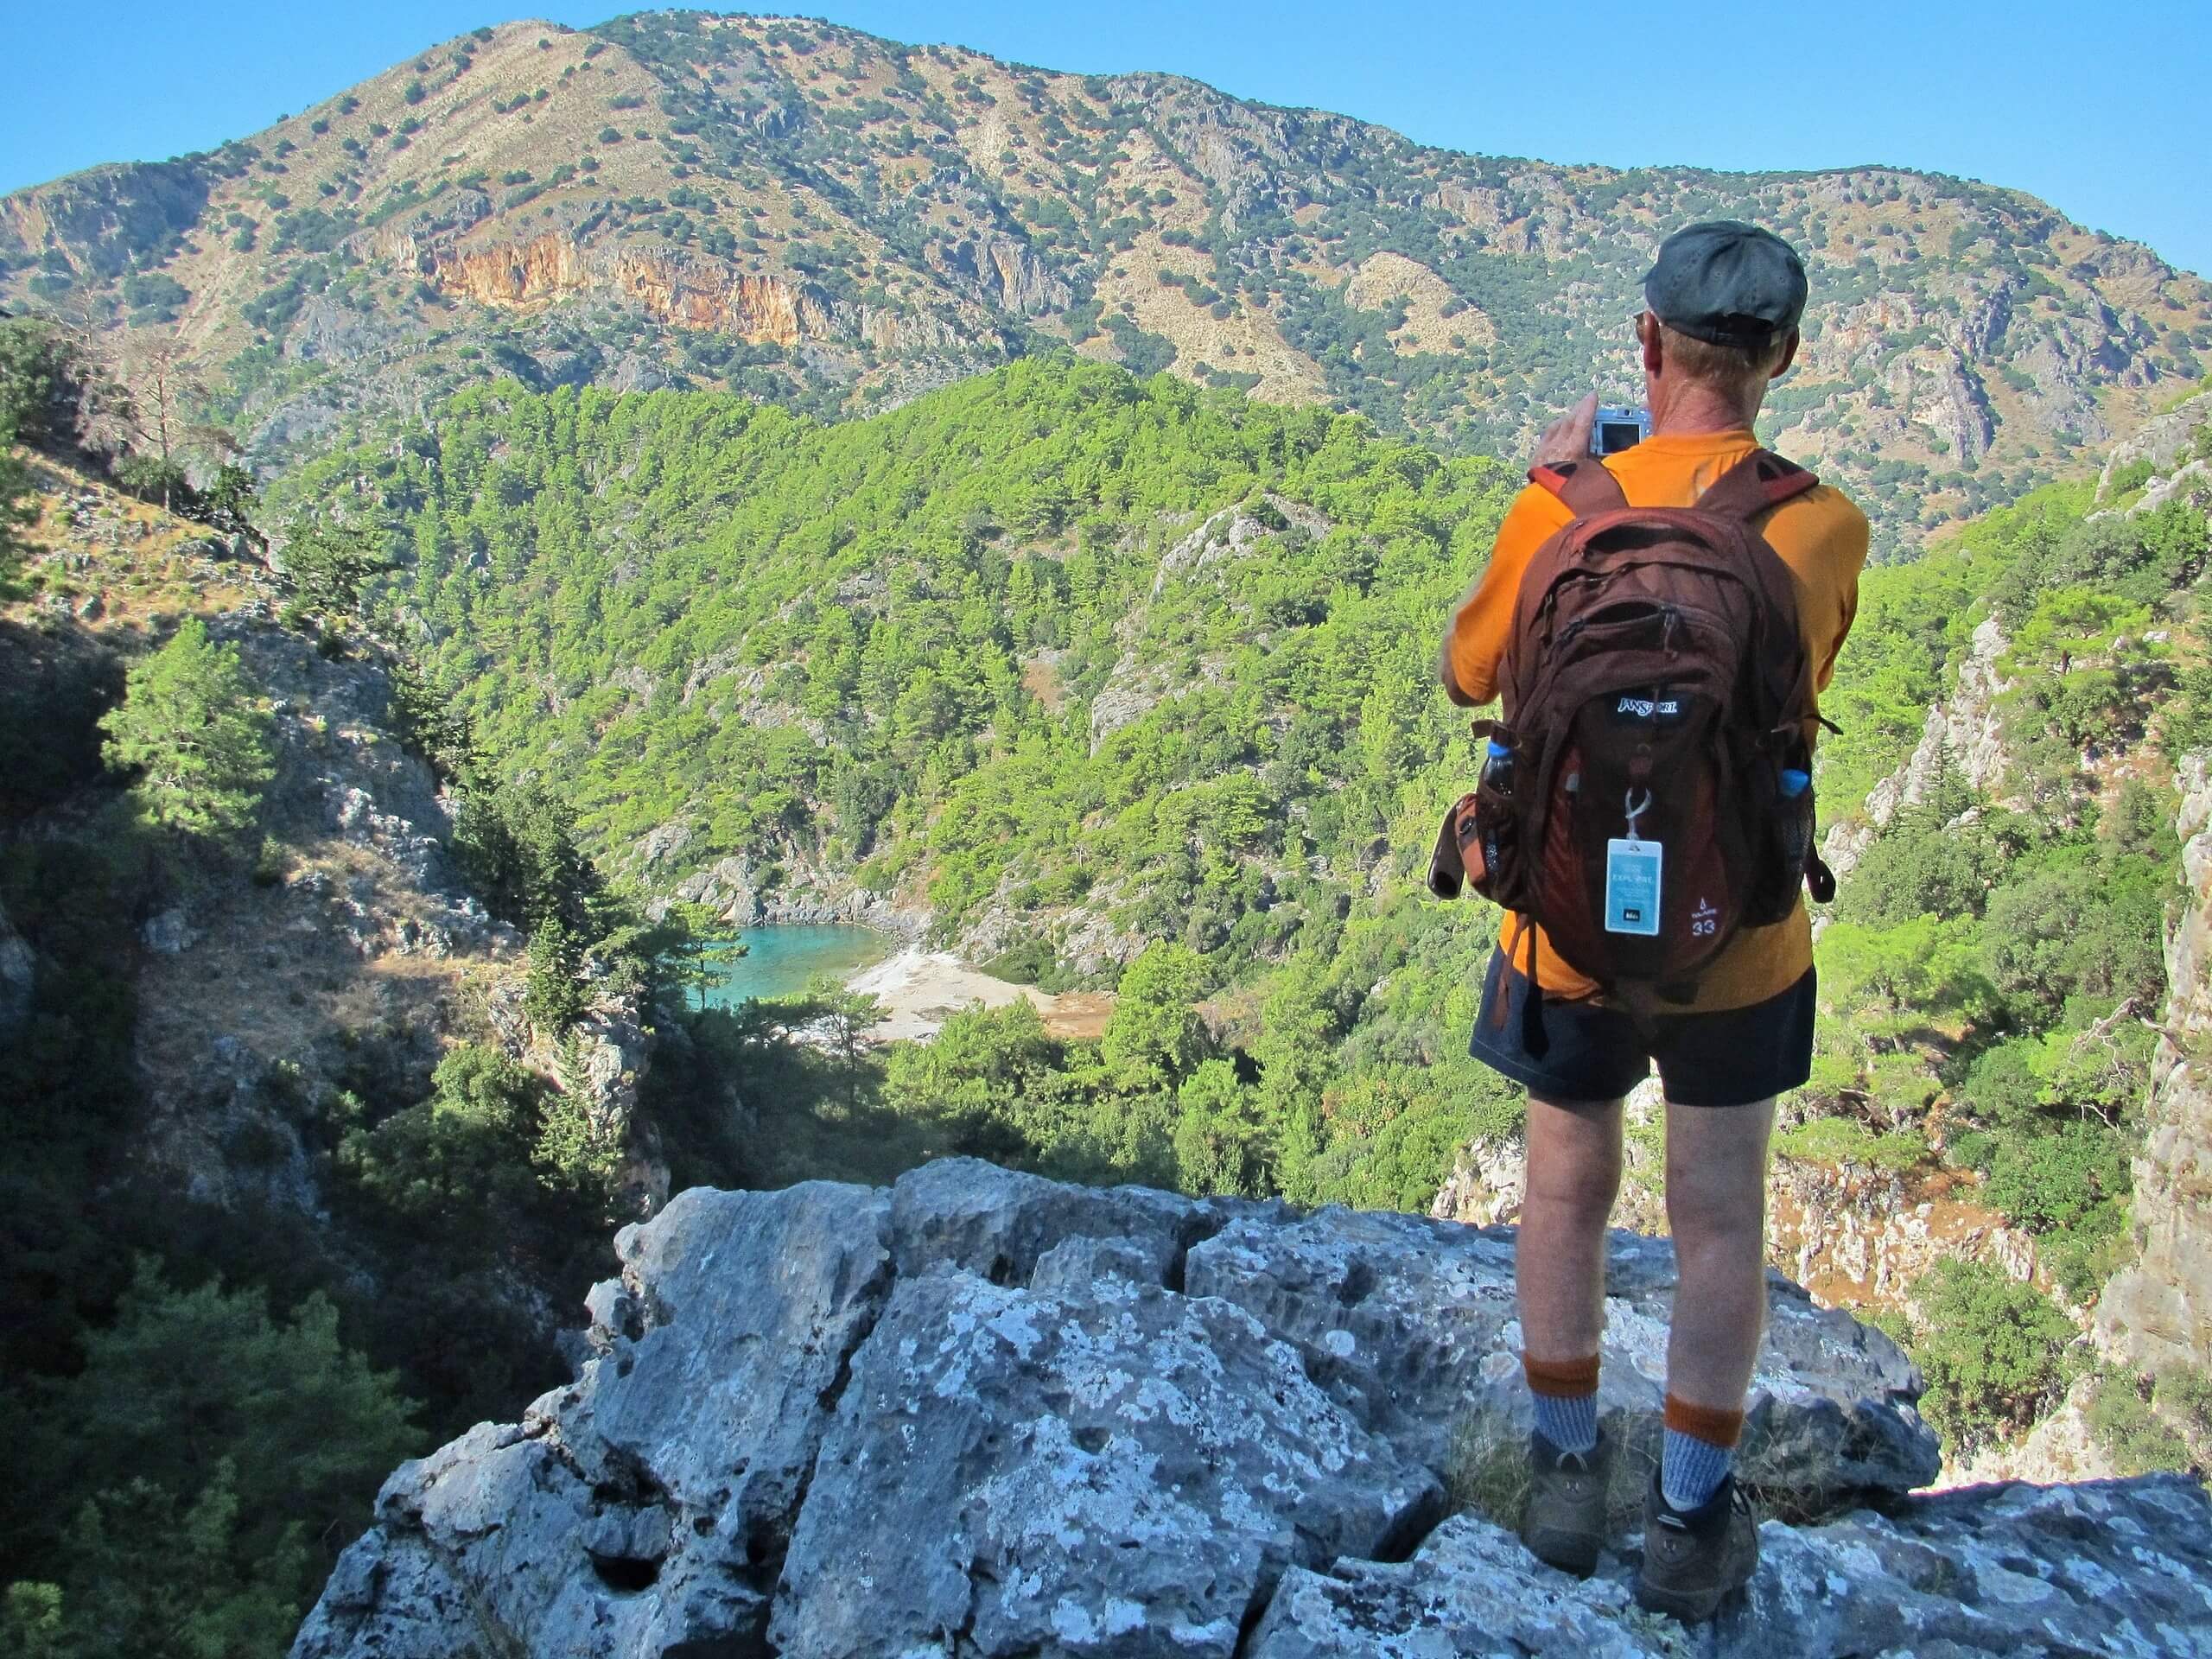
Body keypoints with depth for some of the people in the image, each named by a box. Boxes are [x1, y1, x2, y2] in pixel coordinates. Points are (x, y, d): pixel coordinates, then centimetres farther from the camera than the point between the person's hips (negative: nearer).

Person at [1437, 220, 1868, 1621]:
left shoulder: (1564, 515, -15)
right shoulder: (1829, 530, -12)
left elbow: (1470, 674, 2)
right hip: (1740, 942, 0)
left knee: (1569, 1191, 19)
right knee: (1722, 1220, 15)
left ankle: (1568, 1469, 35)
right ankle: (1693, 1520, 28)